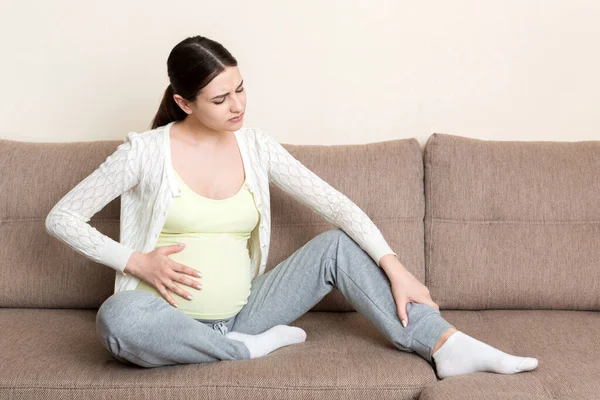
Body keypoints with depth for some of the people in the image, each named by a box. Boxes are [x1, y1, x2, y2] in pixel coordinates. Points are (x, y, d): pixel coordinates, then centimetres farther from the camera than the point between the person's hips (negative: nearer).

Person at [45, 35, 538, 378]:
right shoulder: (147, 151, -8)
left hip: (241, 313, 3)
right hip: (172, 319, -3)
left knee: (337, 245, -12)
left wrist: (395, 268, -15)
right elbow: (61, 217, -3)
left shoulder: (256, 146, 2)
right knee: (115, 318, -38)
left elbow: (335, 204, -3)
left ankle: (448, 345, -20)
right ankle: (252, 348, -17)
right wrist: (135, 261, -14)